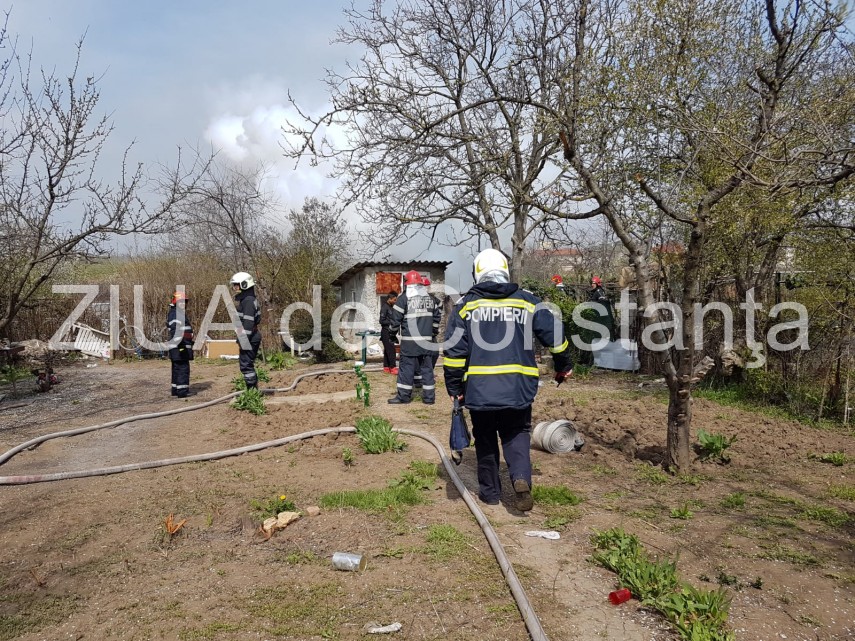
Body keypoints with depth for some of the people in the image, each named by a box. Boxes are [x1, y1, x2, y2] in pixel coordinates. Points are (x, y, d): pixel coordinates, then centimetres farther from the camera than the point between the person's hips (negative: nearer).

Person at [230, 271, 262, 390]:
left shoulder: (248, 301, -15)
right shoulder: (244, 299, 17)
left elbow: (248, 323, -21)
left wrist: (244, 341, -22)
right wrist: (240, 340, 22)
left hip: (249, 339, -10)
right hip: (250, 338, 10)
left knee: (246, 365, -7)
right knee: (248, 365, 15)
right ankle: (253, 390, 20)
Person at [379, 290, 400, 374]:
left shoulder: (390, 307, 13)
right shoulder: (384, 307, -13)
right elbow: (382, 321, -16)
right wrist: (392, 322, -16)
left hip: (390, 332, 9)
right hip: (386, 332, -9)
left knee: (387, 350, 11)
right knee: (391, 350, -10)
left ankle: (386, 367, 15)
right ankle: (393, 368, -10)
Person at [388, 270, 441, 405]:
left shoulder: (404, 298, -6)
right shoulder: (430, 298, 11)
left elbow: (396, 318, -6)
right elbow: (437, 316, 17)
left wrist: (393, 332, 9)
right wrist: (433, 331, 25)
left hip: (409, 340, -5)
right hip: (426, 340, 5)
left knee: (406, 367, 2)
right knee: (427, 367, 8)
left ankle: (404, 395, 6)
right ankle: (429, 396, 10)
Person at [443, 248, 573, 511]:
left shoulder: (466, 304, 1)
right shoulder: (528, 301, 4)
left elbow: (453, 350, -3)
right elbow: (555, 335, 5)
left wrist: (454, 387, 5)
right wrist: (563, 366, 22)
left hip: (479, 388, 0)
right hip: (519, 388, 1)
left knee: (485, 439, 17)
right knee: (516, 435, 17)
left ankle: (490, 491, 25)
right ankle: (521, 478, -6)